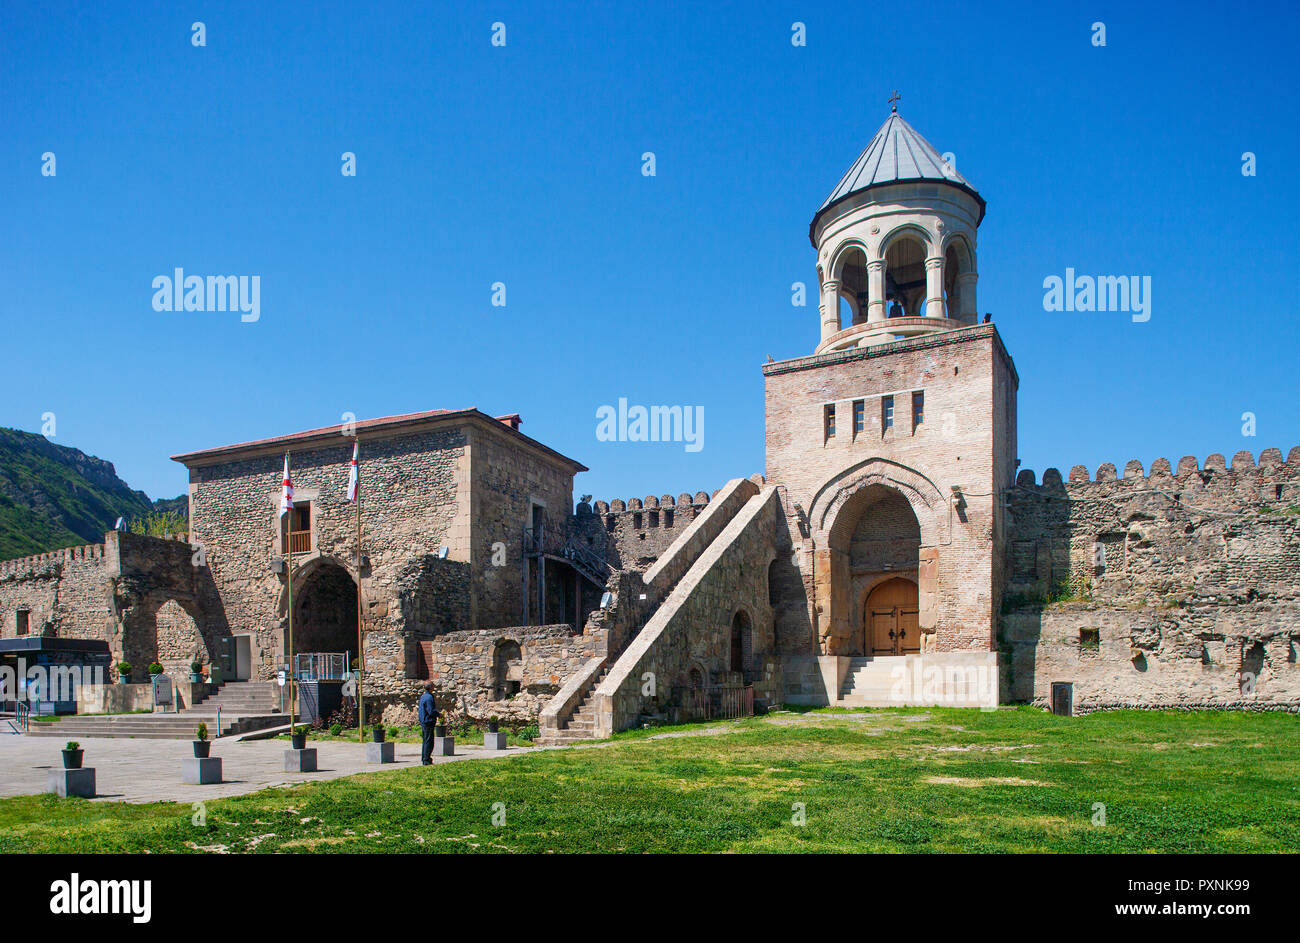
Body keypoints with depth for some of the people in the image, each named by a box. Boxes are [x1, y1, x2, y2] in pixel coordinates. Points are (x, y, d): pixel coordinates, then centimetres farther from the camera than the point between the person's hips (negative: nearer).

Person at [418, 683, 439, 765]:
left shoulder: (422, 696, 12)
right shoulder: (429, 697, -17)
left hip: (423, 722, 10)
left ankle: (424, 758, 21)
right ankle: (426, 759, -5)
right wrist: (438, 714, -3)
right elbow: (431, 712, -21)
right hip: (428, 721, -10)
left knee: (425, 741, 16)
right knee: (429, 741, -5)